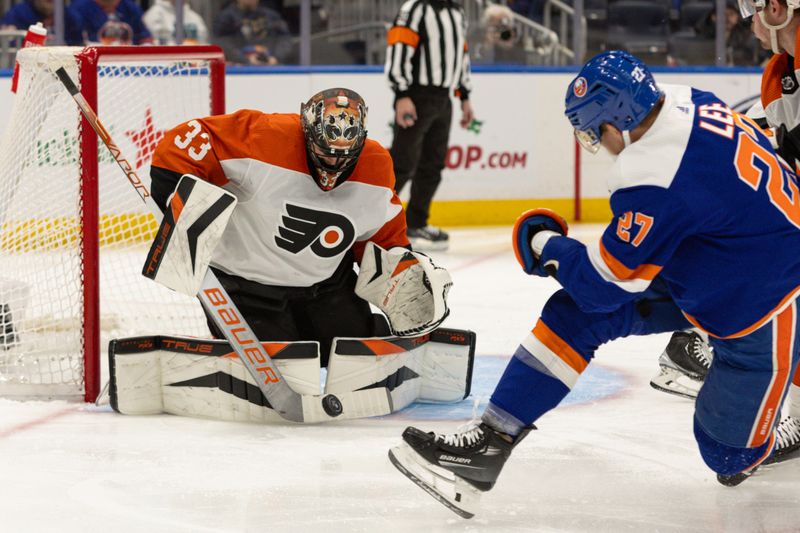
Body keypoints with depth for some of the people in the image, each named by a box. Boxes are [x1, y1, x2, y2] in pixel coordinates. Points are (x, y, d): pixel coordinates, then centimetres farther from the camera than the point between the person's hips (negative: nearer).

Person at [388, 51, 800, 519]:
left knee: (732, 458, 2)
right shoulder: (690, 104, -8)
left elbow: (605, 285, -21)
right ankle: (488, 444, 0)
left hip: (761, 307, -9)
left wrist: (548, 247, -3)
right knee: (577, 315, -1)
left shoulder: (658, 178, -32)